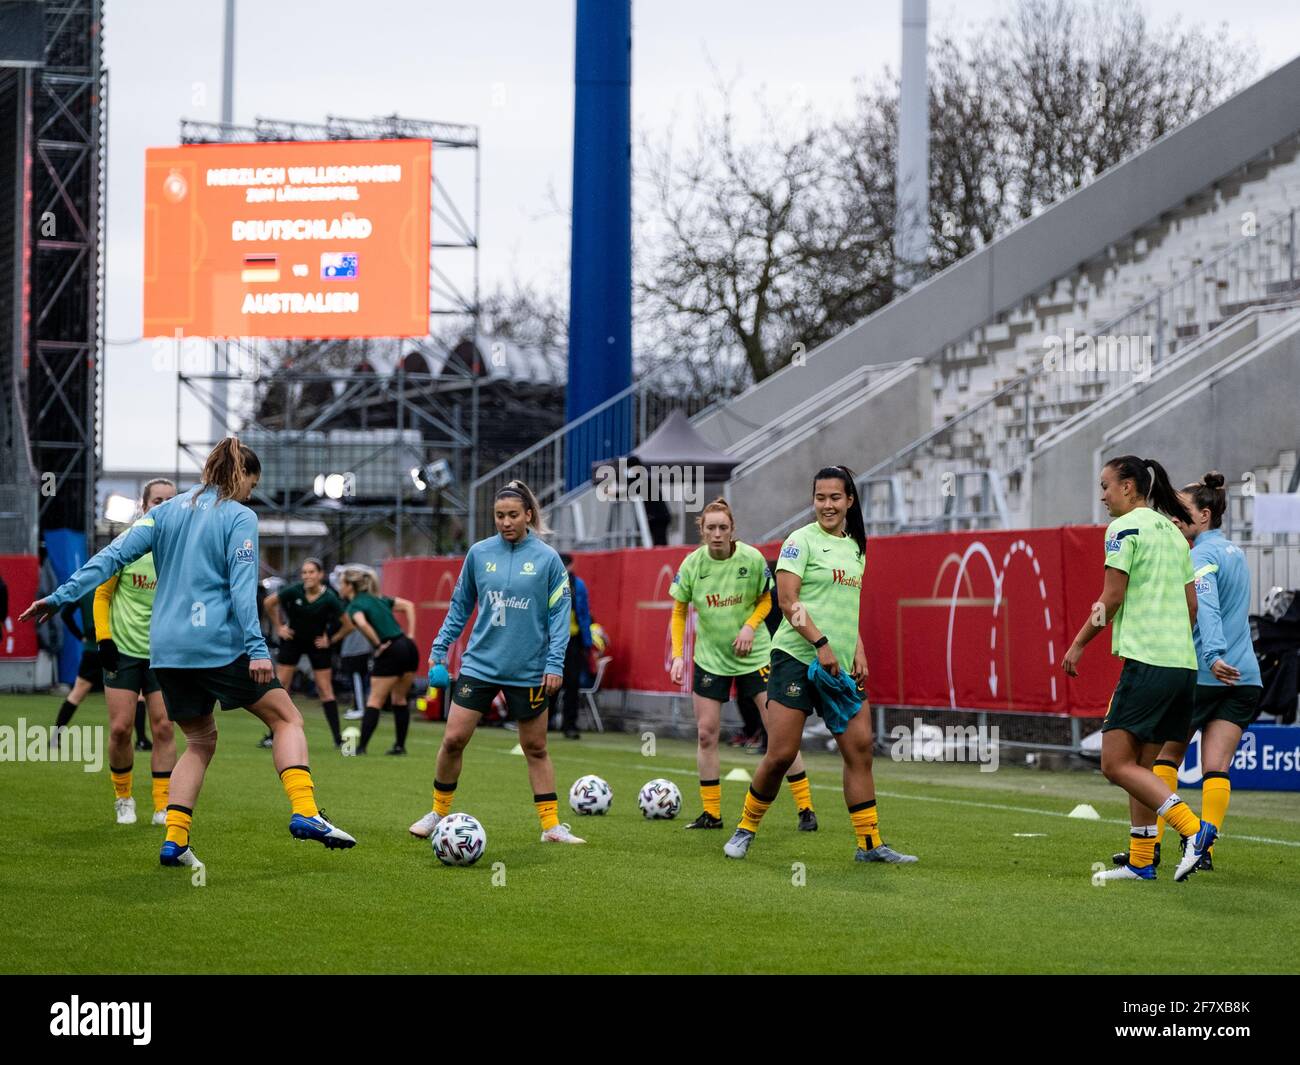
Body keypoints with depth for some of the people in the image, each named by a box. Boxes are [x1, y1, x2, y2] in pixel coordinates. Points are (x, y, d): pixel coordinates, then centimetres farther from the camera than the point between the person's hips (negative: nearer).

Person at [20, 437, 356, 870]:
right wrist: (256, 648, -17)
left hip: (166, 649, 6)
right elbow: (242, 586, -13)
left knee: (200, 741, 18)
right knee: (287, 720, 6)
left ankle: (174, 840, 4)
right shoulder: (240, 517, -2)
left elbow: (114, 554, 5)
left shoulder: (166, 511, 12)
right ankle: (304, 813, -12)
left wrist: (61, 596, 5)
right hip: (218, 644, -6)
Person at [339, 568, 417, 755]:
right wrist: (410, 634, 13)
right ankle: (400, 745, 18)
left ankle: (361, 746, 0)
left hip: (391, 652, -7)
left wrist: (378, 644, -14)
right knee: (399, 699, 17)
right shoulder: (379, 599, 18)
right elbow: (408, 605, 20)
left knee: (375, 701, 2)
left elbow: (362, 624, -26)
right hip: (409, 648, 7)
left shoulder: (355, 606, -4)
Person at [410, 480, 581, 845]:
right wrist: (440, 648, 8)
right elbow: (460, 605, 11)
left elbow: (559, 613, -2)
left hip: (528, 670, -1)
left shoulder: (547, 558, -4)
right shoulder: (479, 553, 2)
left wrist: (555, 663, -9)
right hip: (480, 663, 2)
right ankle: (438, 812, 13)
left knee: (535, 748, 7)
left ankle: (551, 825, 15)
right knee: (453, 739, -4)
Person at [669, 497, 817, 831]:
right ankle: (711, 813, 11)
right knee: (706, 733, 0)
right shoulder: (692, 564, -9)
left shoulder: (752, 559, -13)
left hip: (754, 653, -2)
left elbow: (765, 599, 3)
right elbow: (679, 611, 2)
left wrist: (750, 625, -16)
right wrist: (678, 654, -8)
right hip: (710, 657, 2)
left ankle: (805, 808, 2)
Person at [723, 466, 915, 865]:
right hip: (797, 657, -6)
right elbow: (788, 600, -11)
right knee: (781, 754, -8)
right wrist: (821, 643, -18)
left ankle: (869, 843, 3)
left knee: (860, 748, -1)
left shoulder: (855, 547, 17)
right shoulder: (802, 541, -4)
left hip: (840, 666, 6)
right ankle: (745, 829, 12)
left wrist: (859, 652, 11)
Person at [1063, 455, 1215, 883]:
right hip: (1183, 663, 9)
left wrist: (1078, 644, 0)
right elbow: (1192, 604, 19)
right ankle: (1141, 862, 11)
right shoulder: (1173, 532, 19)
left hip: (1146, 662, -9)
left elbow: (1112, 598, -9)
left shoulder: (1125, 527, -5)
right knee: (1140, 765, 13)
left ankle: (1193, 828, -19)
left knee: (1116, 764, -7)